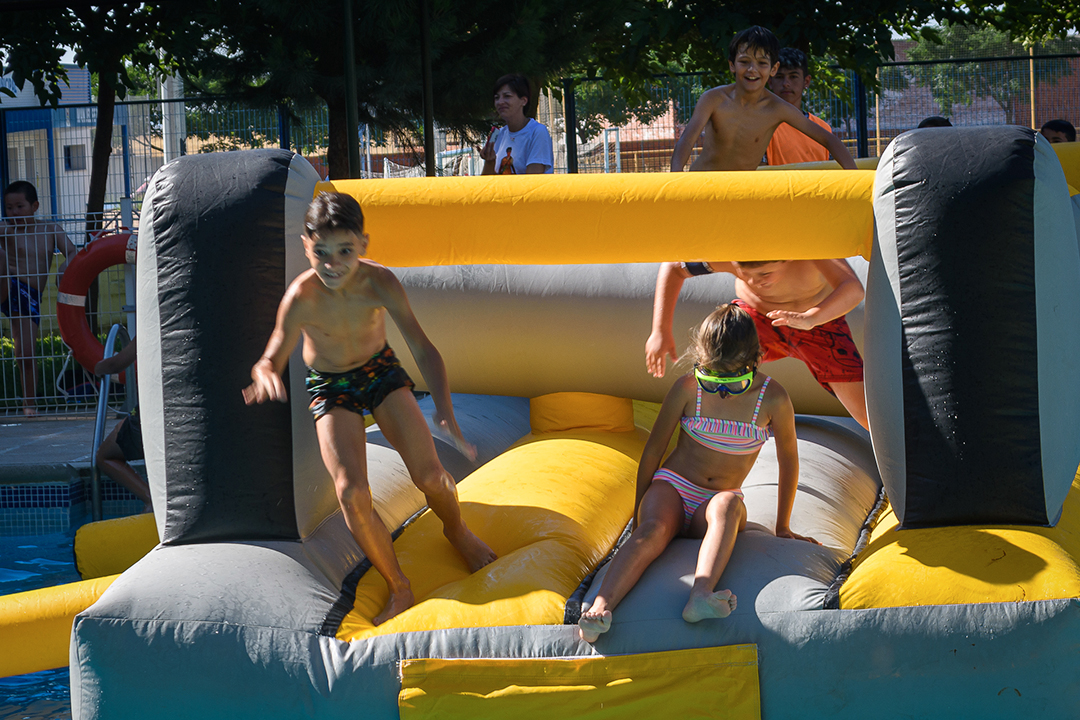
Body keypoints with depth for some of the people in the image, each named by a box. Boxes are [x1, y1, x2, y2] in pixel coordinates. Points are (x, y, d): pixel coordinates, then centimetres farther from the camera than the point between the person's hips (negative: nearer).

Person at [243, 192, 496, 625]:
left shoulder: (379, 283, -28)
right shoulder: (301, 298, -32)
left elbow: (422, 348, -29)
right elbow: (269, 363, -29)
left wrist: (444, 409, -45)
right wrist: (266, 378, -56)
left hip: (381, 372, 1)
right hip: (330, 389, -1)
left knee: (429, 475, -9)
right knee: (351, 494, -18)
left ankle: (457, 532, 28)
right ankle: (398, 589, 3)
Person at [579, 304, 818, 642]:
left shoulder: (772, 399, -9)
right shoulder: (688, 388, -7)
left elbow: (789, 461, 5)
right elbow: (653, 450, 3)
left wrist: (783, 528, 11)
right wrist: (638, 518, 6)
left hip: (714, 505, 0)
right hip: (672, 488, 0)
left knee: (727, 503, -38)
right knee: (654, 530, -36)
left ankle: (701, 596, -62)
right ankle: (600, 608, -59)